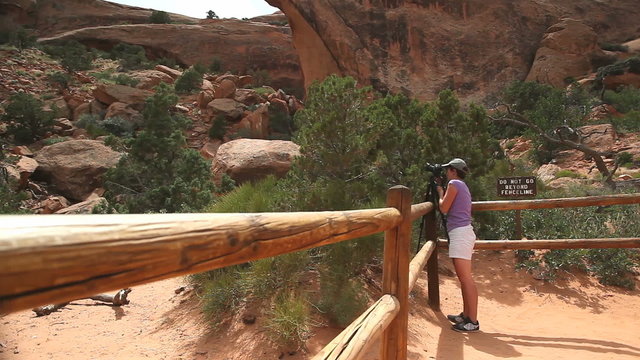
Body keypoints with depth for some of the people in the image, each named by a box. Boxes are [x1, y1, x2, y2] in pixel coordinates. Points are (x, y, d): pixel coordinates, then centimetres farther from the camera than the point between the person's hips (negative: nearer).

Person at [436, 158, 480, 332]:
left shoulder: (454, 184, -8)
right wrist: (443, 192, 22)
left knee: (466, 278, -10)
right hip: (462, 232, 10)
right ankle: (466, 315, 21)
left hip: (460, 233, -10)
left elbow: (444, 208, -9)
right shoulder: (463, 186, 20)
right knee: (464, 278, 14)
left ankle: (473, 321, -9)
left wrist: (440, 193, 7)